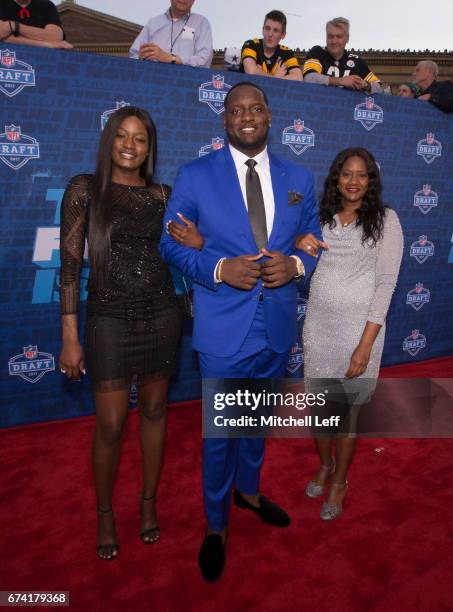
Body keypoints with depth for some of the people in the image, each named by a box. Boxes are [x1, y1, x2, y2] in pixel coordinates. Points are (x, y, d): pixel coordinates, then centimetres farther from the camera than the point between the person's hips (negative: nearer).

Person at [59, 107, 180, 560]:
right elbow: (70, 264, -5)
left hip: (160, 315, 3)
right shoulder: (84, 188, -3)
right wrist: (70, 337, -9)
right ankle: (104, 513, 28)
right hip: (109, 319, -3)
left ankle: (148, 501, 34)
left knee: (154, 410, 13)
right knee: (111, 424, 2)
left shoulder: (161, 194, 6)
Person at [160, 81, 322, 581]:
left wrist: (295, 264, -12)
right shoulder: (195, 176, -4)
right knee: (220, 430, 8)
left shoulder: (299, 179, 6)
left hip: (278, 326, 4)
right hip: (224, 329, -3)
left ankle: (247, 491, 49)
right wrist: (219, 268, -19)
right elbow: (171, 244, -3)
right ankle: (216, 526, 32)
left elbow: (312, 240, 11)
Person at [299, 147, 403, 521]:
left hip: (358, 328, -4)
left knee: (349, 407, 9)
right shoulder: (322, 218, 6)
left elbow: (385, 283, -10)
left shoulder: (385, 219, -5)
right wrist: (300, 243, -8)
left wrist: (366, 344, -16)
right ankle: (325, 465, 41)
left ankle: (340, 482, 31)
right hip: (318, 325, 4)